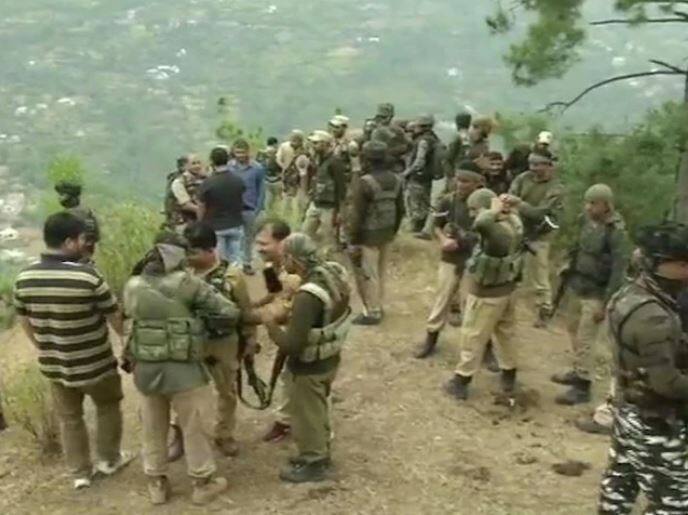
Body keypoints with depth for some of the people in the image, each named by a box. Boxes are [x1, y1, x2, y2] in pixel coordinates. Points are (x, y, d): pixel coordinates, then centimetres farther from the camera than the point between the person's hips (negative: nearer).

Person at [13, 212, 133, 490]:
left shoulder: (24, 278, -7)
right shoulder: (88, 276, -23)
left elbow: (24, 321, 7)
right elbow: (115, 317, -12)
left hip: (53, 365, 4)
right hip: (94, 364, -4)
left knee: (69, 418, 21)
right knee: (108, 406, 22)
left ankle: (80, 473, 31)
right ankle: (108, 459, 36)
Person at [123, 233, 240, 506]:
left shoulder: (131, 287, 1)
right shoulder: (186, 283, -13)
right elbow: (229, 313, -11)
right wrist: (203, 317, 7)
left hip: (144, 369, 5)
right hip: (183, 370, -4)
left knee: (152, 429, 20)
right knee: (195, 428, 12)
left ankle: (157, 484, 32)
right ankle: (203, 483, 25)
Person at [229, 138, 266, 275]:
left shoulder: (257, 169, -9)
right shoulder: (229, 167, -7)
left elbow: (261, 191, -4)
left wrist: (257, 210, -8)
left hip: (249, 209, 0)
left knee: (248, 237, 13)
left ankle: (247, 263, 25)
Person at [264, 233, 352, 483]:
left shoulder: (308, 297, -36)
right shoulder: (334, 272, -10)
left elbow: (292, 345, -33)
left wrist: (270, 324, -19)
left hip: (310, 367, -8)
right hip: (330, 358, 8)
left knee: (306, 415, 15)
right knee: (318, 409, 28)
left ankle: (312, 464, 35)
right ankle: (321, 454, 46)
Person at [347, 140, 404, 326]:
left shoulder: (365, 183, -21)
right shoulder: (396, 180, 2)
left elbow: (357, 216, -20)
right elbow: (400, 209, 10)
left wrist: (353, 241, -13)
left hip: (369, 235, -8)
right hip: (387, 233, 8)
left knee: (367, 274, 3)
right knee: (380, 271, 19)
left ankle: (371, 312, 10)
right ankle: (378, 306, 30)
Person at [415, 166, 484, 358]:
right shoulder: (448, 201, -5)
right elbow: (437, 227, 6)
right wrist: (443, 239, -14)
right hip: (451, 259, 2)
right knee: (442, 299, 12)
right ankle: (430, 340, 28)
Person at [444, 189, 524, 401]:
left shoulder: (497, 229, -31)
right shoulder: (514, 222, -4)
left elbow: (480, 223, -53)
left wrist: (494, 212, -34)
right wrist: (506, 207, 1)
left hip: (487, 294, -9)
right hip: (507, 289, 9)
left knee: (473, 338, 7)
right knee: (505, 335, 21)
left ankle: (461, 382, 21)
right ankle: (509, 380, 34)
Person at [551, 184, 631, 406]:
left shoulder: (617, 232, -19)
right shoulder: (585, 220, 2)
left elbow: (619, 271, -18)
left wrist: (606, 303, -19)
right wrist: (567, 276, 16)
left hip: (595, 293, -7)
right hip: (575, 286, 7)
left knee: (585, 339, -3)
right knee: (573, 330, 18)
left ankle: (582, 386, 7)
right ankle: (578, 371, 36)